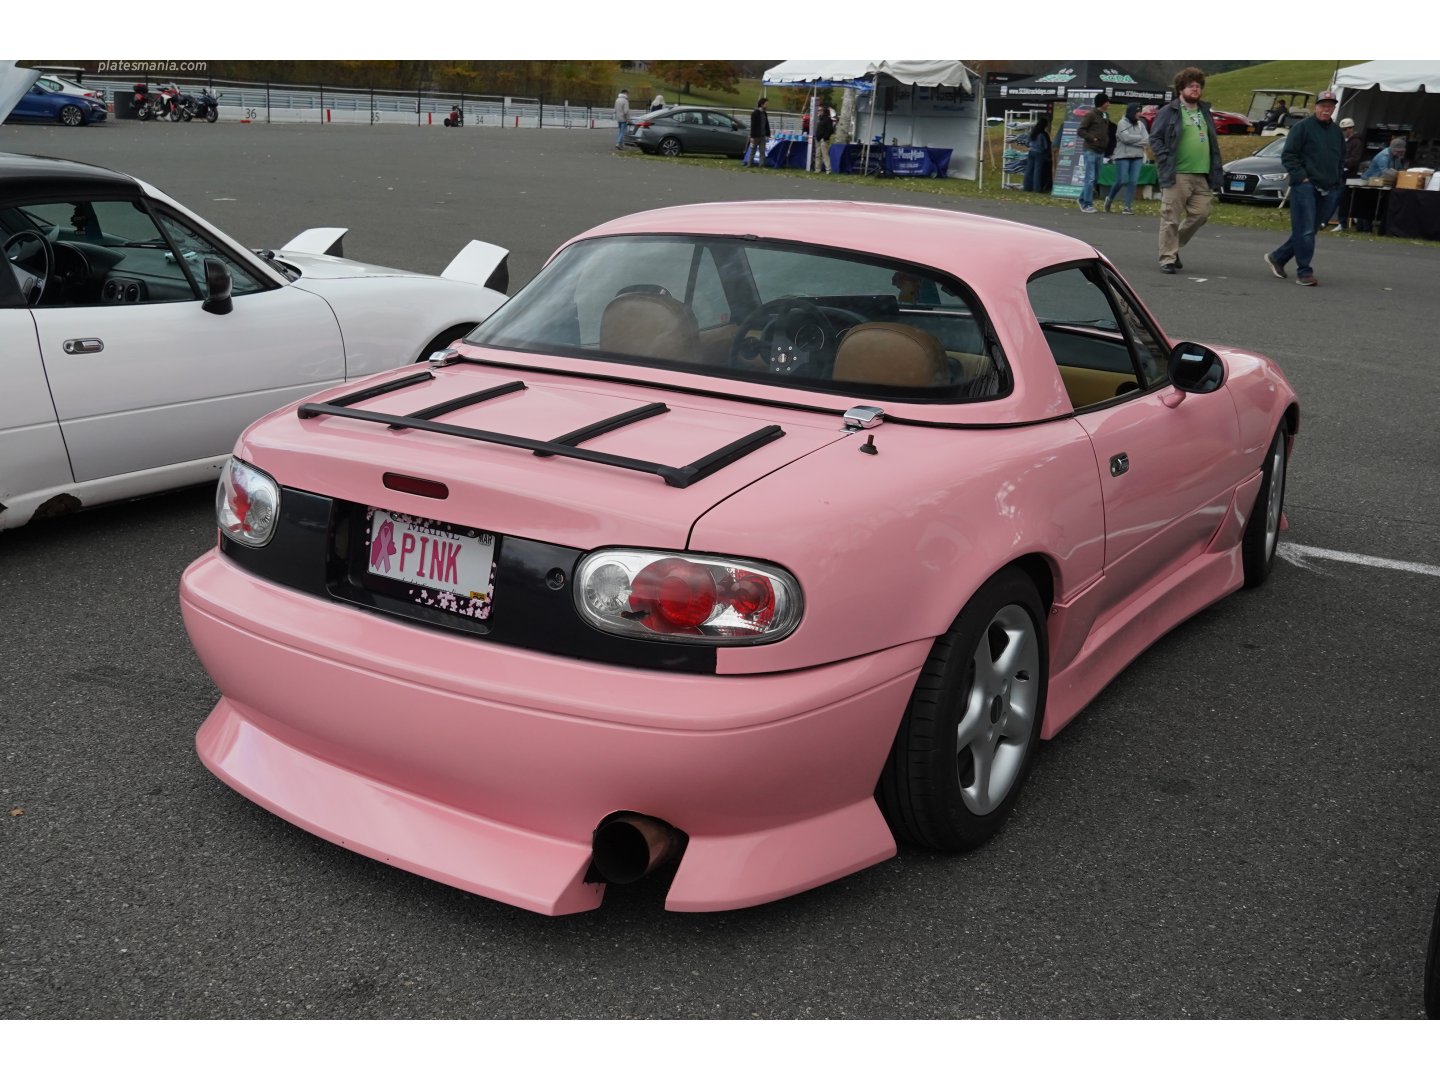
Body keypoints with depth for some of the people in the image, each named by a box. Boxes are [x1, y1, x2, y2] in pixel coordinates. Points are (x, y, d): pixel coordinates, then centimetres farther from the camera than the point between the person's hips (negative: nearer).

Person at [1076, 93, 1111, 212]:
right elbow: (1080, 131, -9)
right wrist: (1093, 138, -17)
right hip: (1091, 150, -7)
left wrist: (1106, 141, 7)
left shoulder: (1106, 117, 14)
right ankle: (1087, 204, -2)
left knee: (1096, 178, 10)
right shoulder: (1091, 115, -6)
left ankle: (1082, 199, 23)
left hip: (1100, 152, 7)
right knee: (1090, 178, -7)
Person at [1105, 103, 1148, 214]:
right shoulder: (1122, 123, -3)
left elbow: (1147, 139, 2)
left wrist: (1132, 140, -10)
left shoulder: (1140, 124, 10)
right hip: (1123, 156, -4)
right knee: (1121, 181, -6)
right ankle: (1109, 198, 19)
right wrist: (1140, 138, -3)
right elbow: (1126, 138, -16)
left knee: (1133, 181, -3)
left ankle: (1128, 206, 0)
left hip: (1137, 157, 4)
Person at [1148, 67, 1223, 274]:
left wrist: (1215, 172, 14)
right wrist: (1166, 162, -14)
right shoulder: (1169, 111, 0)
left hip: (1202, 175, 6)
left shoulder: (1204, 112, 20)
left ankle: (1174, 245, 23)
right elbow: (1155, 138, -4)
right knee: (1171, 218, -4)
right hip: (1177, 175, -6)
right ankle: (1168, 258, 2)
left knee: (1200, 214, 5)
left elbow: (1213, 142, 24)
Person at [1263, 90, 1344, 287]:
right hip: (1305, 187, -7)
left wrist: (1337, 181, 15)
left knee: (1308, 231, 7)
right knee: (1305, 230, -10)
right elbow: (1288, 155, -6)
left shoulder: (1336, 131, 18)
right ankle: (1304, 272, -7)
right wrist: (1301, 177, -13)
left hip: (1328, 190, 7)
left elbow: (1341, 158, 27)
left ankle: (1277, 257, 21)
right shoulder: (1303, 127, -2)